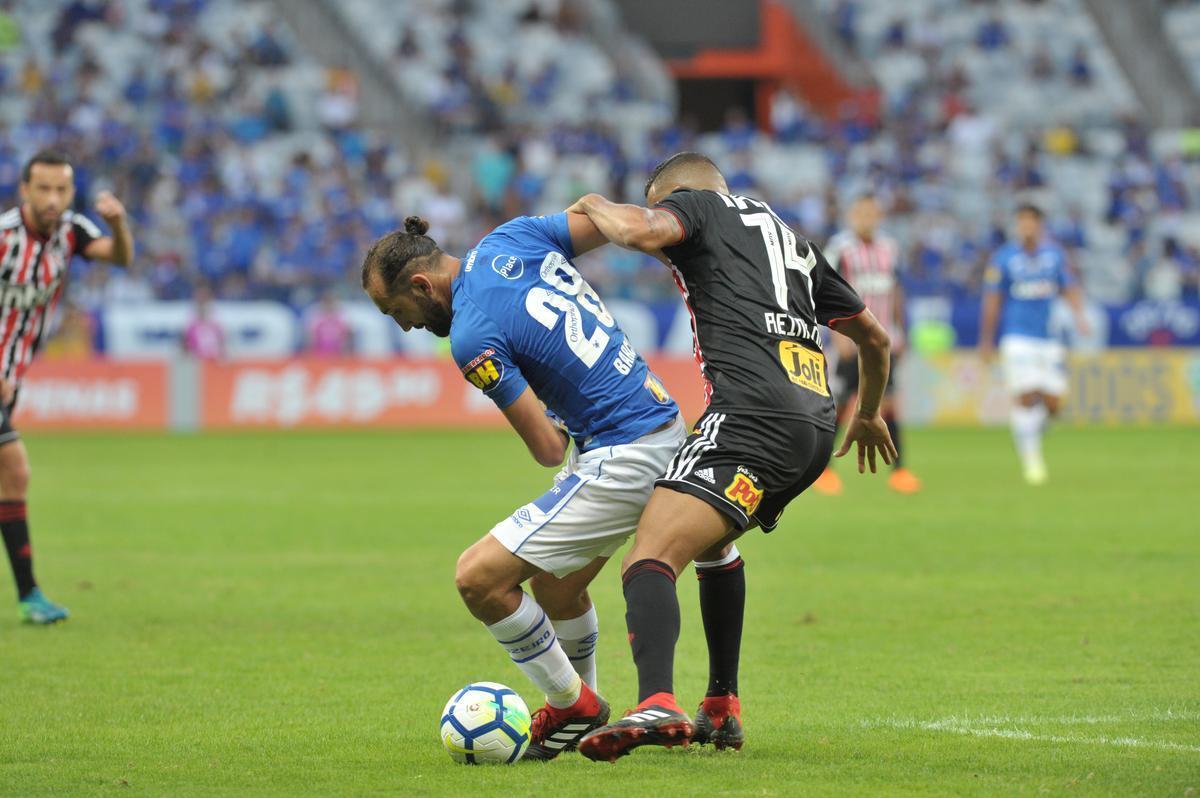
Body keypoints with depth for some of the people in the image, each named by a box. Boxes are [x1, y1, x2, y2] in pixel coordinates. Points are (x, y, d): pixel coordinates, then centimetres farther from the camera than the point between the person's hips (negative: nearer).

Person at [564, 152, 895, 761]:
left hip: (750, 410, -8)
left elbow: (643, 230, -13)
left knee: (650, 559, -19)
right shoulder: (794, 242, 32)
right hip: (816, 425, 8)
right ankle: (722, 711, 29)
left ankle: (657, 705, -43)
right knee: (710, 543, 32)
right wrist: (868, 415, 57)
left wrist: (597, 208, 10)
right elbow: (874, 338, 39)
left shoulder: (698, 203, 11)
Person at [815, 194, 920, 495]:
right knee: (843, 403, -4)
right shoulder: (840, 247, -6)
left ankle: (898, 470, -1)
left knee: (887, 403, -1)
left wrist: (899, 331, 18)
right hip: (853, 340, -5)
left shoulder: (889, 247, 11)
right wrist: (839, 333, -16)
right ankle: (821, 469, 7)